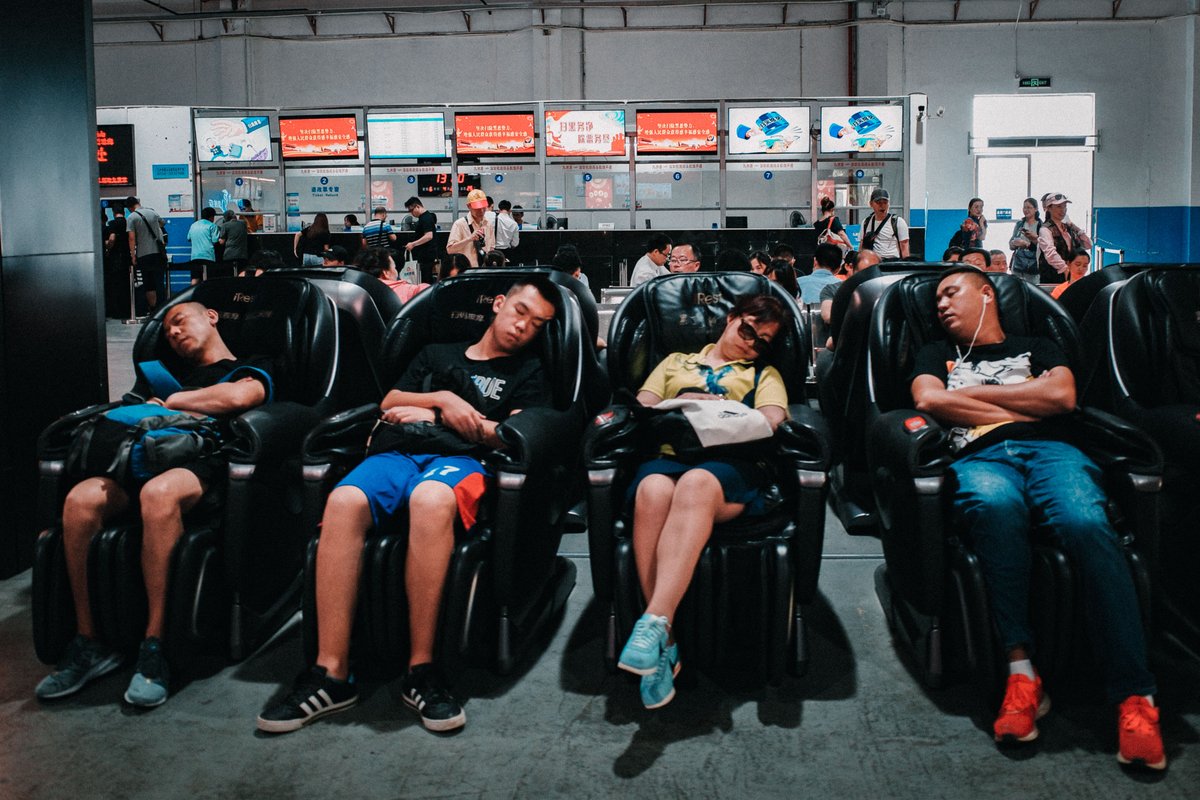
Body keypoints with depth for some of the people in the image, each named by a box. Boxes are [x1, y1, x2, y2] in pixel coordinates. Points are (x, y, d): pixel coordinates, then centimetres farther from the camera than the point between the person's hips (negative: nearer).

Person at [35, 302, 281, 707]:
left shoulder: (255, 368, 19)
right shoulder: (182, 379, 37)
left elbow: (238, 397, -5)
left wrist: (170, 402, 8)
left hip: (209, 466, -6)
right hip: (151, 461, 6)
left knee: (159, 492, -40)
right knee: (81, 498, -26)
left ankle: (154, 646, -36)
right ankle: (88, 642, -19)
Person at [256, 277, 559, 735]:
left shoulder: (527, 370, 24)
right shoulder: (437, 354, 32)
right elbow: (390, 403, 22)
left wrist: (432, 416, 5)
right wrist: (442, 400, 3)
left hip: (460, 459, -3)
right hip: (401, 453, 3)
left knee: (431, 499, -43)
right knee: (344, 501, -34)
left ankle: (421, 670, -36)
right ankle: (332, 672, -33)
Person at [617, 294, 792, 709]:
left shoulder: (764, 374, 31)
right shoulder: (675, 362, 35)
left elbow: (772, 420, 10)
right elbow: (642, 407, 20)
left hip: (731, 462, -1)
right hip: (668, 455, 1)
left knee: (695, 484, -39)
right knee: (653, 490, -38)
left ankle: (654, 624, -50)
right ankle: (665, 643, -38)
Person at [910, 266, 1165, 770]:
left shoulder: (1035, 347, 31)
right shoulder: (937, 354, 33)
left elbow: (1062, 396, 9)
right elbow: (930, 400, 10)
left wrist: (974, 393, 10)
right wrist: (1018, 408, 8)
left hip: (1048, 450, 1)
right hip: (978, 458, 0)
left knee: (1086, 523, -36)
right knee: (996, 504, -41)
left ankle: (1134, 696, -38)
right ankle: (1020, 668, -38)